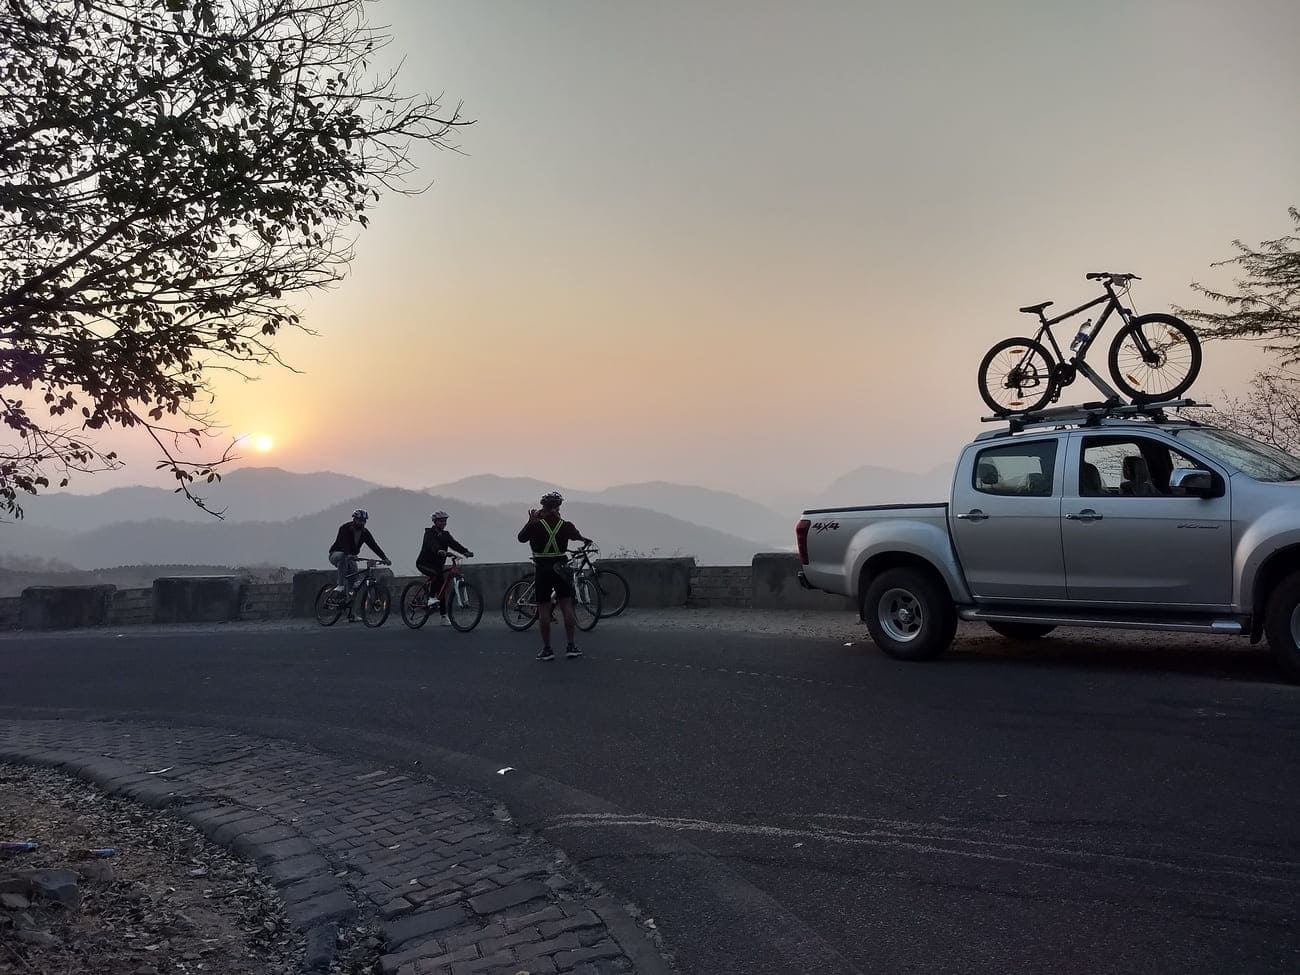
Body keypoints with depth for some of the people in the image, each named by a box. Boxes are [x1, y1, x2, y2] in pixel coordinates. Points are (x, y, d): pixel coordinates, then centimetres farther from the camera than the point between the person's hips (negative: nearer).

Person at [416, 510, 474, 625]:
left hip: (438, 564, 6)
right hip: (424, 563, -6)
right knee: (436, 574, -36)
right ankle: (431, 598, -27)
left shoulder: (445, 535, 7)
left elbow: (454, 544, -8)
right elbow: (432, 544, -32)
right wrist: (439, 551, -54)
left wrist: (466, 551, -26)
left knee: (441, 589, 2)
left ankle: (444, 616, 6)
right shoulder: (429, 533, -11)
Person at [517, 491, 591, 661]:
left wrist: (531, 521, 16)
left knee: (543, 609, 2)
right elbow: (577, 536, 20)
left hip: (542, 570, -2)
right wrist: (586, 540, 41)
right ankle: (571, 646, 4)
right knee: (567, 607, 6)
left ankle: (547, 649, 3)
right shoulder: (565, 525, 0)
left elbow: (521, 537, 7)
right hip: (561, 569, 2)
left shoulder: (536, 525, -8)